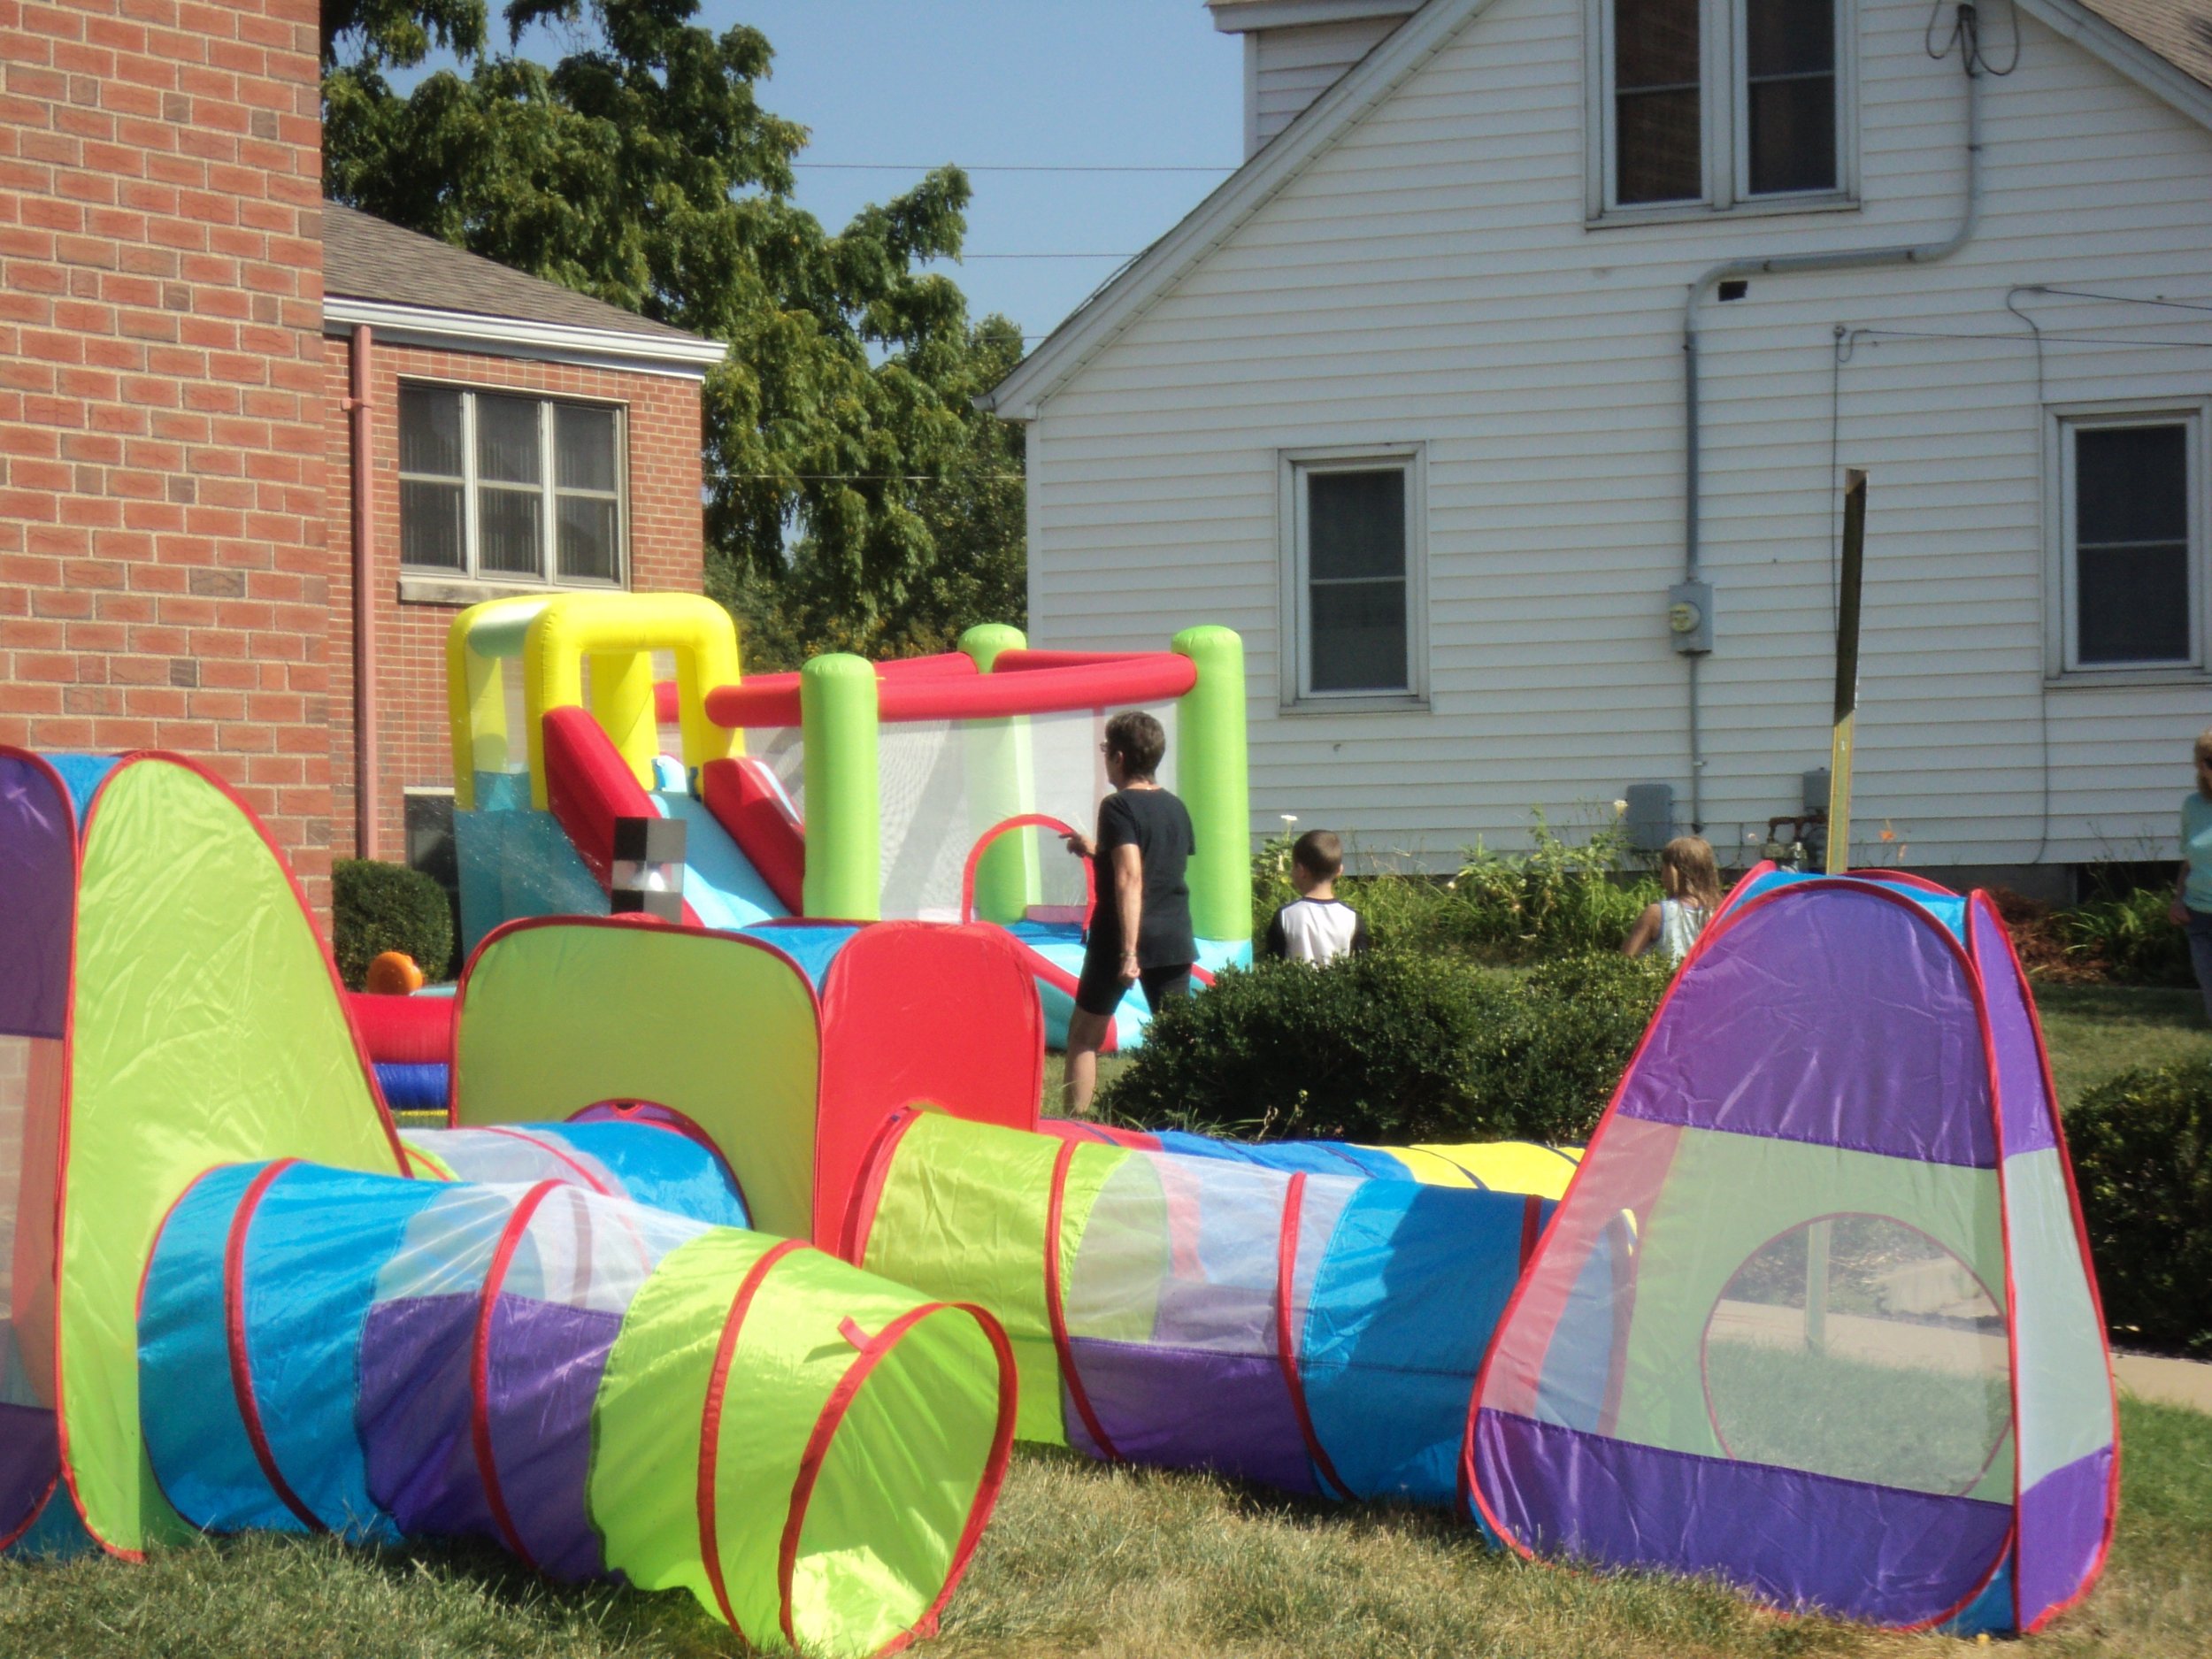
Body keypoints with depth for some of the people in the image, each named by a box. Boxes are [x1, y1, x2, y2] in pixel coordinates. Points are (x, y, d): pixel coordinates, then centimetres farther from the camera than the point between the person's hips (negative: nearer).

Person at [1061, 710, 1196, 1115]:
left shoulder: (1119, 807, -10)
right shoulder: (1175, 808, 11)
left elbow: (1130, 879, -21)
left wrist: (1129, 950, -25)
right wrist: (1096, 851, 34)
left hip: (1121, 939, -5)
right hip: (1175, 940, 5)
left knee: (1085, 1034, 9)